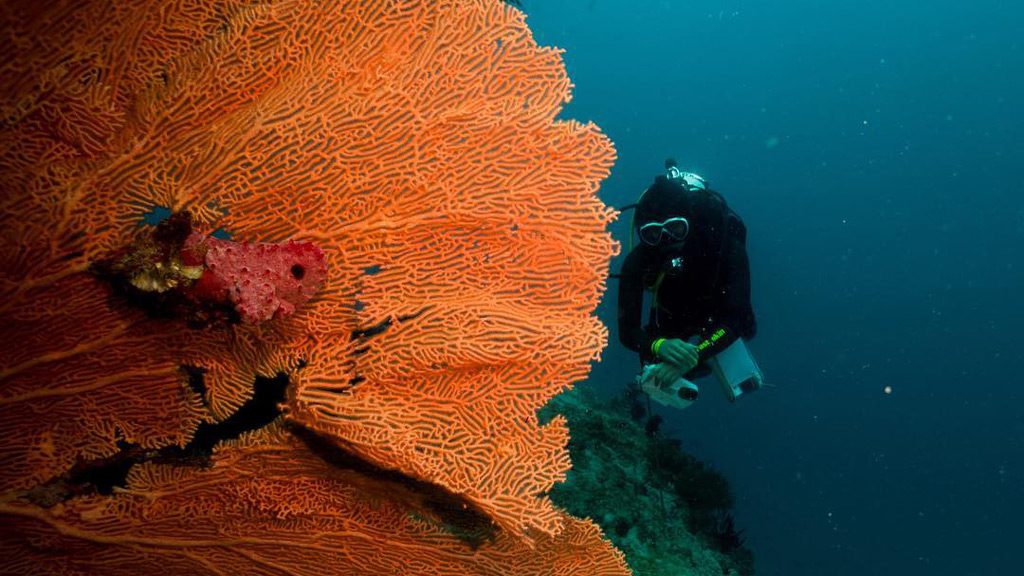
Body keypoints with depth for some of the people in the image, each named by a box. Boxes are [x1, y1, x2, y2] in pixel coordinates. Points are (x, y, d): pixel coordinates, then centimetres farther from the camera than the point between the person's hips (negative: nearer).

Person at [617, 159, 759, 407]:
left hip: (719, 325, 0)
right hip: (670, 332, 1)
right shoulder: (638, 261, -34)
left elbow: (736, 318, -42)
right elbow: (627, 331, -34)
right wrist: (660, 346, -56)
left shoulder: (726, 247, -39)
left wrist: (694, 356, -58)